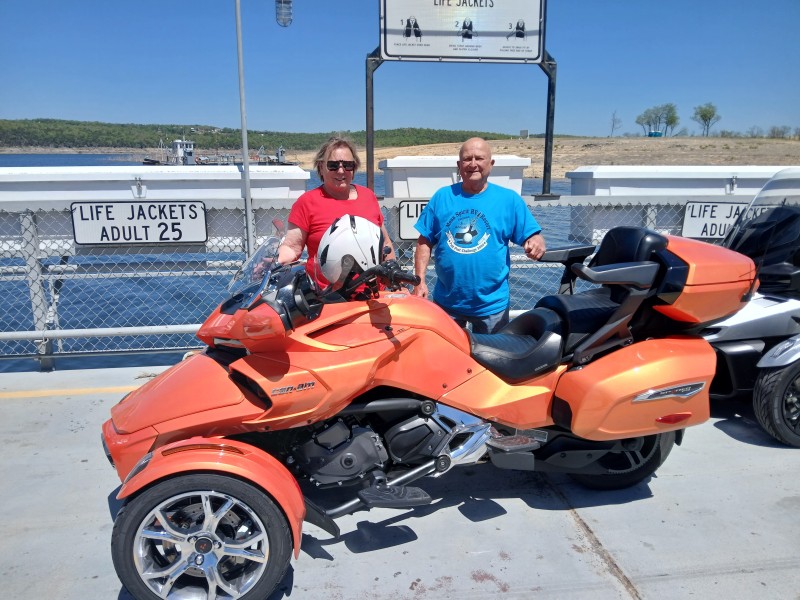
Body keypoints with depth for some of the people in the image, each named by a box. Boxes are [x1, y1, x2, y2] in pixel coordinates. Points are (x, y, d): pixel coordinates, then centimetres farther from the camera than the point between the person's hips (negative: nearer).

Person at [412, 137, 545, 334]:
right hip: (446, 302, 1)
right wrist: (420, 280, -5)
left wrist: (536, 243, -26)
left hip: (491, 304, -1)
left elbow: (533, 236, -2)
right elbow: (424, 242, 4)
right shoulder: (442, 196, 2)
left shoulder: (509, 199, -1)